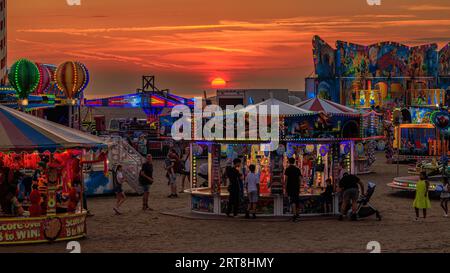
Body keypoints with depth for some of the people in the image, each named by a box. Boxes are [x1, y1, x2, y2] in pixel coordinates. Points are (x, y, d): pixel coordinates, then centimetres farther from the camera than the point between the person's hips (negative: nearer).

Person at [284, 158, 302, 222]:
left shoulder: (287, 169, -5)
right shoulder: (297, 169, 9)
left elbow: (286, 179, -8)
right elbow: (299, 178, 9)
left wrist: (285, 188, -3)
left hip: (290, 187, -5)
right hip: (297, 187, 5)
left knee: (292, 201, -10)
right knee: (297, 200, 16)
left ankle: (295, 214, -23)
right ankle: (298, 214, 26)